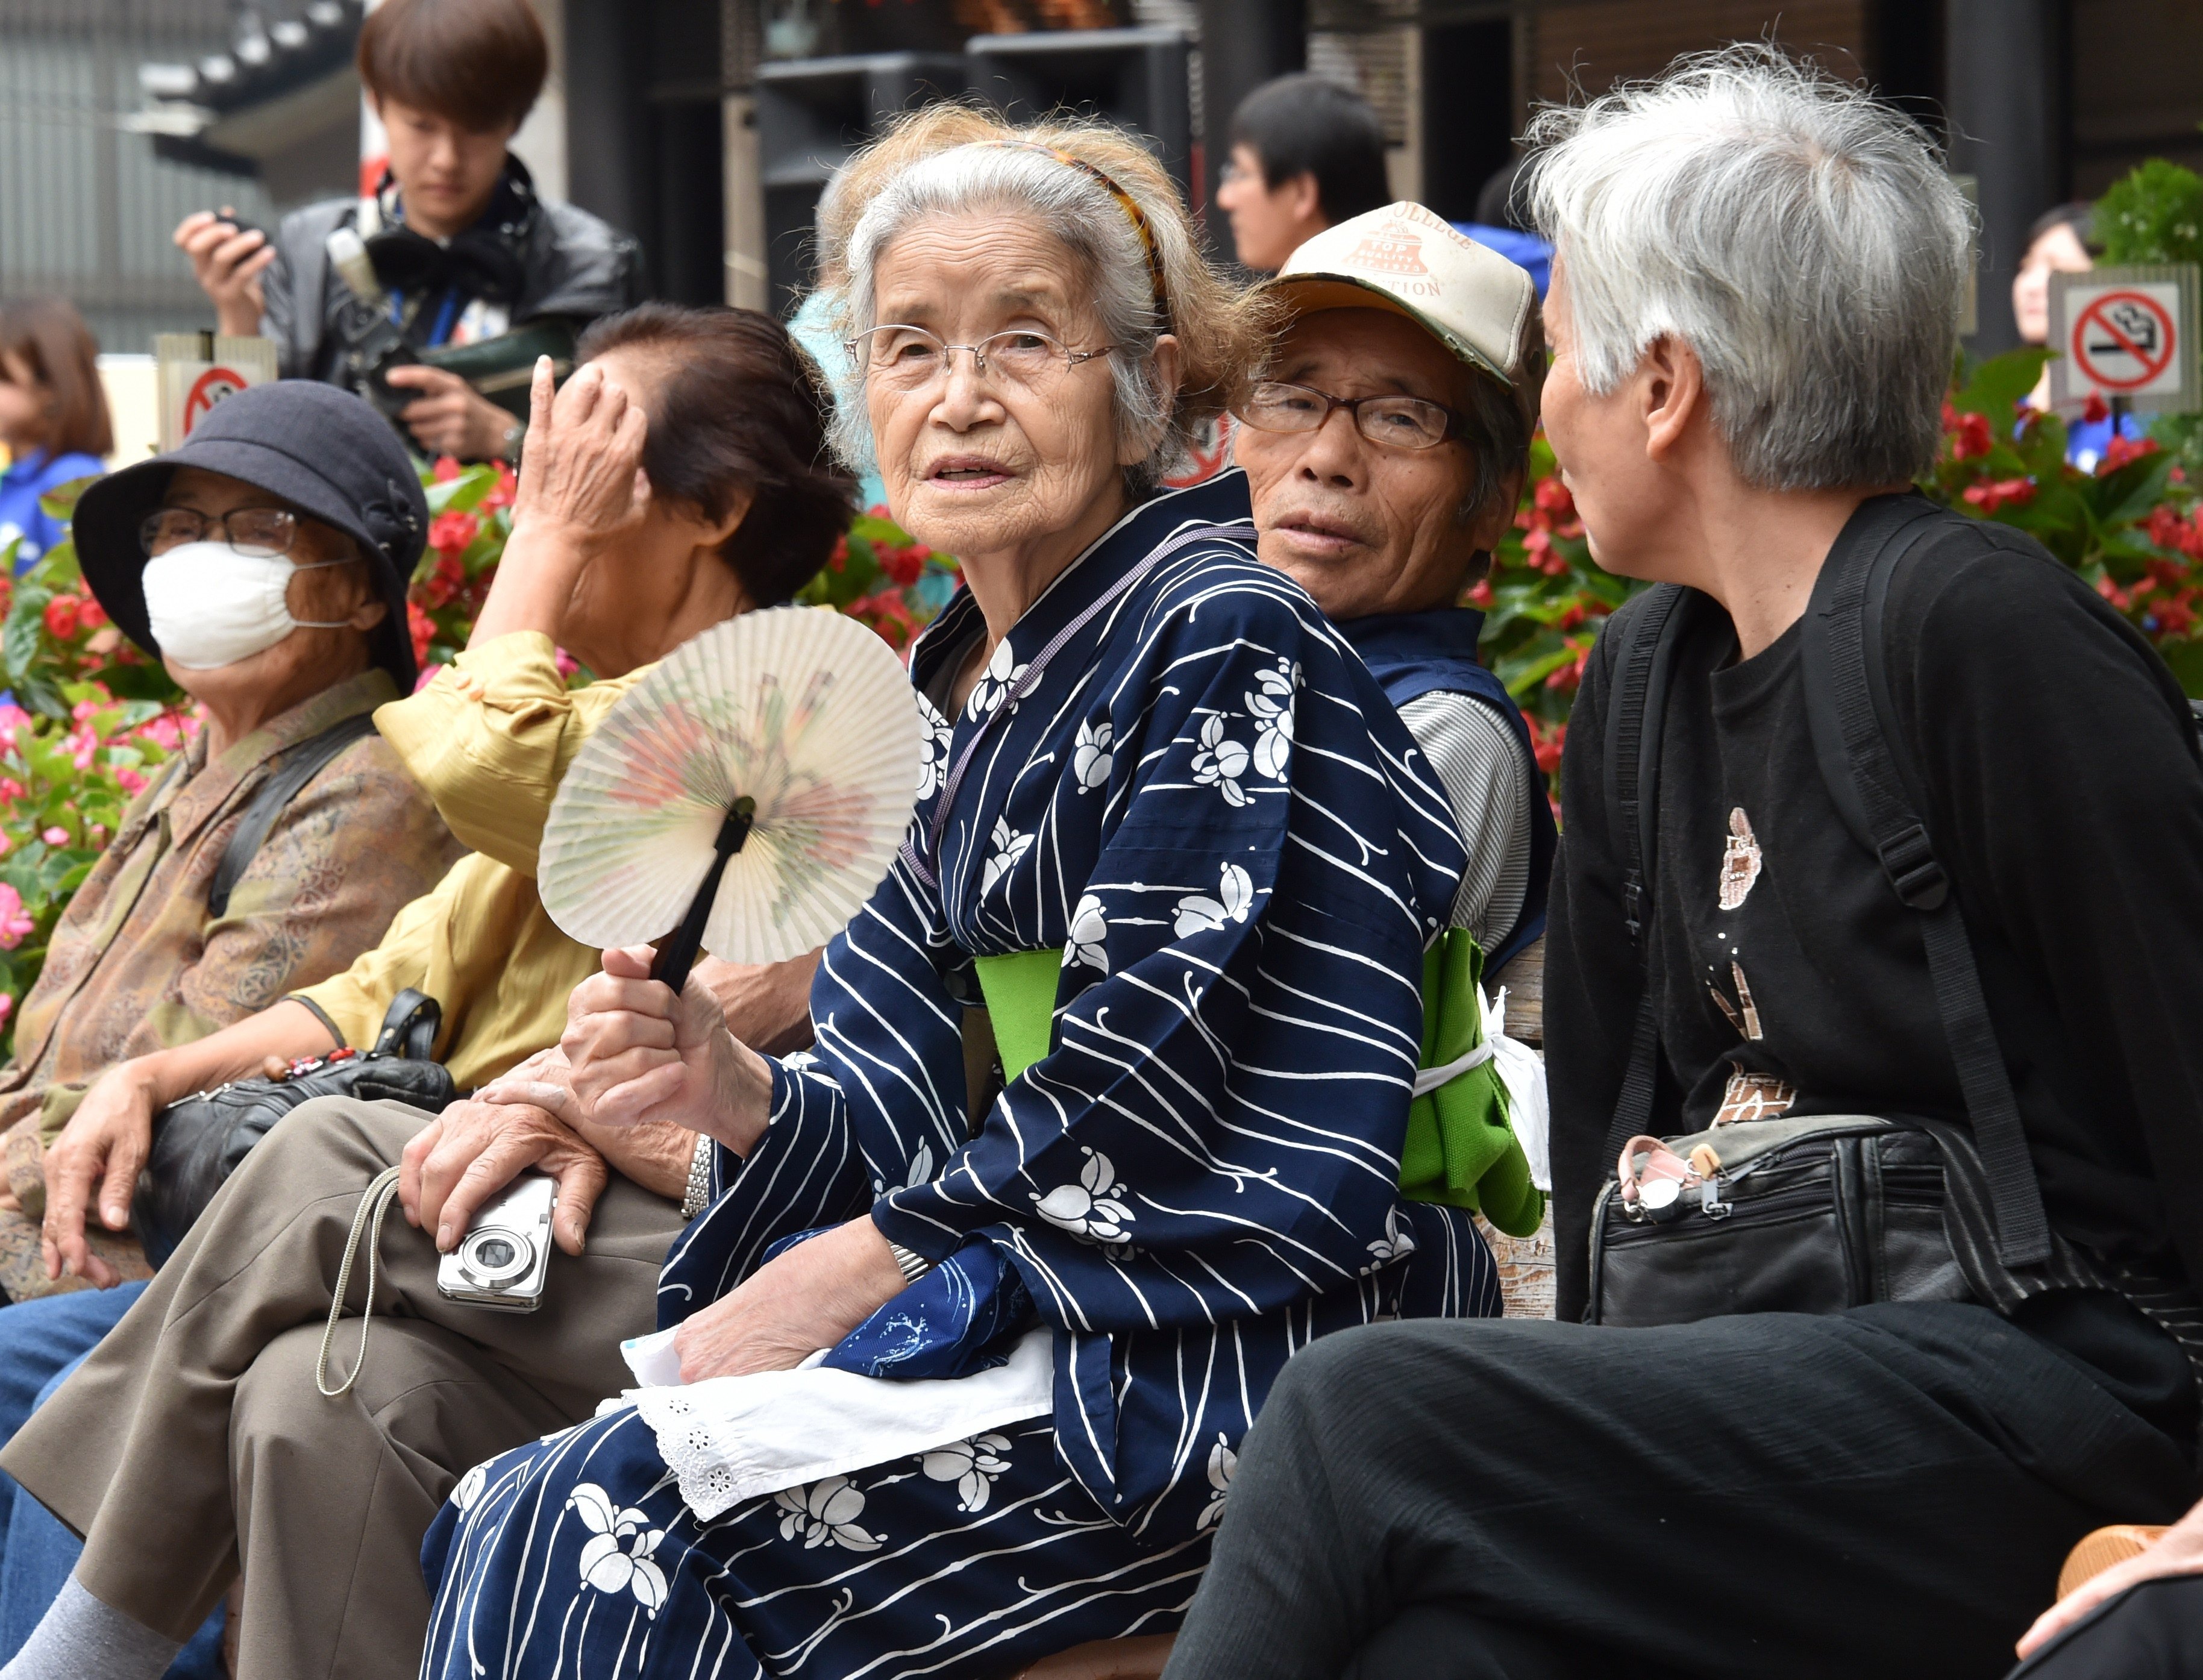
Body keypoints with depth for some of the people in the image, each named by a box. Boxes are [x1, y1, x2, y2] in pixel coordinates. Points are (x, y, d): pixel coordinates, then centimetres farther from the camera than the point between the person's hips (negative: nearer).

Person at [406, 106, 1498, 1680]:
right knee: (513, 1514, -6)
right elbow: (932, 1108, 14)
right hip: (1047, 1303, 8)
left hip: (1244, 1343, -8)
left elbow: (1137, 1096, -17)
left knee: (608, 1522, -19)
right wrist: (736, 1093, -6)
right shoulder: (948, 694, 15)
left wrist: (835, 1279, -13)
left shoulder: (1223, 637, -11)